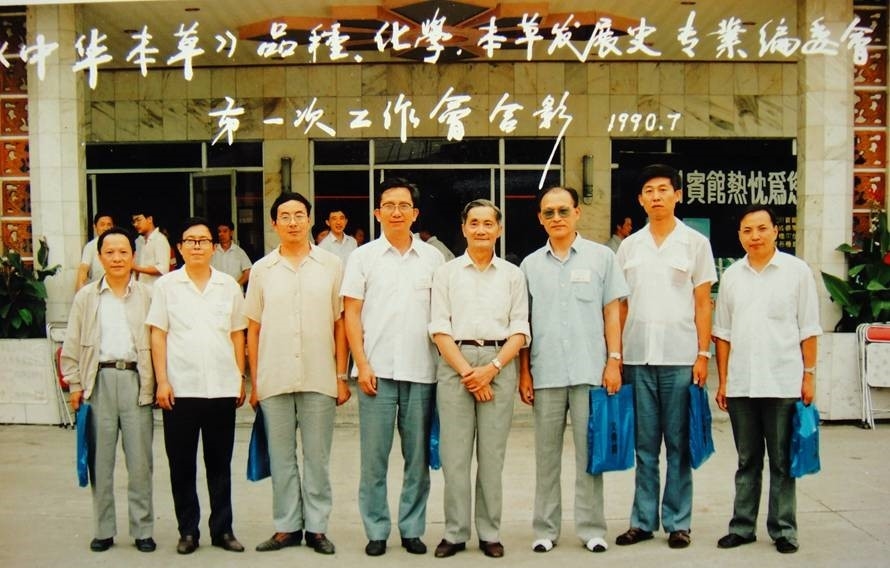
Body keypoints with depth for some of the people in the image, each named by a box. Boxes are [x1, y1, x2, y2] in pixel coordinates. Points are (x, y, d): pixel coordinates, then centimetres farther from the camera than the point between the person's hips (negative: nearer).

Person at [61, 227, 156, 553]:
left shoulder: (147, 296, 6)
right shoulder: (85, 297, 10)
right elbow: (72, 346, 11)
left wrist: (157, 383, -3)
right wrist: (75, 385, 3)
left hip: (135, 379, -1)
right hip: (99, 380, 1)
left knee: (140, 461, 1)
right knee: (100, 460, 6)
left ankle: (143, 530, 11)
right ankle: (103, 530, 17)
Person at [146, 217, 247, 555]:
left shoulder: (229, 286, 8)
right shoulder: (166, 285, 4)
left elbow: (237, 335, 12)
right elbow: (158, 335, 2)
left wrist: (241, 377, 7)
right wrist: (162, 381, -5)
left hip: (222, 387, 1)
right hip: (180, 388, -1)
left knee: (220, 463, 8)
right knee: (181, 464, 6)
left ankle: (222, 529, 18)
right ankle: (188, 531, 18)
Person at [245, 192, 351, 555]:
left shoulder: (331, 265, 3)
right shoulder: (262, 269, 7)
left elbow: (340, 324, 4)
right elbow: (253, 329, 9)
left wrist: (341, 376, 0)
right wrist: (253, 382, 5)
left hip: (319, 378, -1)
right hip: (274, 379, 1)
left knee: (317, 457, 6)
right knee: (281, 457, 9)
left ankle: (316, 527, 17)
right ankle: (286, 526, 19)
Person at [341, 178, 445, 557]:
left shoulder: (432, 257, 9)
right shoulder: (363, 256, 5)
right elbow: (351, 314, 2)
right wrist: (362, 364, -6)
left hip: (422, 371, 1)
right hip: (377, 370, -1)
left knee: (418, 457, 6)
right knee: (374, 456, 3)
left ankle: (412, 529, 19)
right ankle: (376, 531, 15)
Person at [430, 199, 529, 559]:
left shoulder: (512, 274, 10)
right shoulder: (447, 273, 8)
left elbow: (519, 330, 5)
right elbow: (439, 328, 2)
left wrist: (492, 368, -8)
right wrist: (466, 371, -8)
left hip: (499, 364, 0)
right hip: (454, 363, 0)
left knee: (492, 453, 1)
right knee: (454, 452, -1)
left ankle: (490, 533, 12)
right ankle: (455, 532, 9)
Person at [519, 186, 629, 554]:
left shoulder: (601, 257, 4)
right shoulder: (530, 265, 9)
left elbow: (612, 312, 4)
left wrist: (614, 361, -4)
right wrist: (523, 372, 4)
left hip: (590, 370, -1)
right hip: (546, 372, 2)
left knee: (589, 453, 4)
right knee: (546, 455, 8)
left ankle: (591, 527, 15)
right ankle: (545, 528, 18)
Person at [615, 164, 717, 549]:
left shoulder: (695, 243, 4)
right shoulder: (629, 246, 10)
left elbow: (702, 304, 3)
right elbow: (621, 305, 11)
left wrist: (703, 354, -4)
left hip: (679, 357, -2)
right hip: (637, 357, 2)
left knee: (678, 444, 5)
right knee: (644, 445, 8)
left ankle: (678, 522, 15)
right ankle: (643, 520, 17)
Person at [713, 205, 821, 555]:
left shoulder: (797, 271, 1)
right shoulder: (731, 275, 8)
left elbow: (808, 329, 2)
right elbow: (723, 333, 10)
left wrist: (809, 375, -3)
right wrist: (722, 381, 7)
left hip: (784, 383, -2)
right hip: (740, 385, 3)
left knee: (782, 462, 6)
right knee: (747, 461, 12)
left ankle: (783, 530, 17)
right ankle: (742, 527, 20)